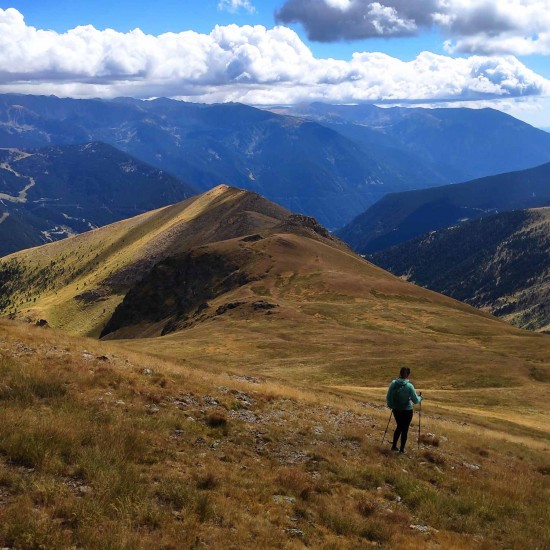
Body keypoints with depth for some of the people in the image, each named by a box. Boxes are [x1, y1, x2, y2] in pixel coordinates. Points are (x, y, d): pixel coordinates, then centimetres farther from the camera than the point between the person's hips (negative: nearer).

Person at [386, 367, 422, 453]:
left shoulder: (393, 384, -8)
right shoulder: (409, 386, -19)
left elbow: (388, 398, 0)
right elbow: (416, 400, -14)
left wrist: (391, 406, 18)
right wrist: (420, 397, 8)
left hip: (396, 410, 4)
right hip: (407, 411, -4)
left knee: (399, 427, 24)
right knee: (405, 429, 11)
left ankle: (394, 446, 29)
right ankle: (402, 449, 18)